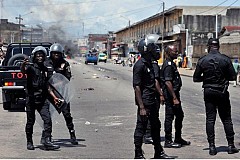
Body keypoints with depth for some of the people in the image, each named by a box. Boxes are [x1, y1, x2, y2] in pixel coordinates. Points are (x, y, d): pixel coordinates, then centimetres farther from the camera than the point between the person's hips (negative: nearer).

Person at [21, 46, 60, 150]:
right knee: (30, 121, 4)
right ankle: (29, 142, 17)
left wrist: (54, 97, 17)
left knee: (47, 119, -10)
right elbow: (23, 71, -26)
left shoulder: (45, 70, 16)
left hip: (42, 99, 4)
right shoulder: (31, 67, -2)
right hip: (31, 98, -4)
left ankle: (47, 142, -11)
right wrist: (23, 65, -49)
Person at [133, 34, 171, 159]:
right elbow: (137, 87, -20)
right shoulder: (140, 65, -17)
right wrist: (141, 107, -23)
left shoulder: (149, 64, 12)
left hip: (152, 101, 10)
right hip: (144, 102, -10)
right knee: (141, 128, -1)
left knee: (156, 126, 17)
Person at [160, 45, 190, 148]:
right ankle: (168, 141, 2)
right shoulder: (168, 65, -17)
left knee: (180, 115, 16)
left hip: (174, 94, 11)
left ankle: (178, 139, 26)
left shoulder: (171, 64, 16)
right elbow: (168, 82, -24)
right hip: (170, 95, -11)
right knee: (169, 117, -4)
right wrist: (174, 98, -25)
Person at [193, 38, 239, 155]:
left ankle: (212, 147, 2)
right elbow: (233, 77, -5)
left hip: (208, 92, 1)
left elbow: (196, 78, -1)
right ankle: (231, 146, 10)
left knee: (210, 119, 5)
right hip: (222, 92, -1)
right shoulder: (225, 59, -7)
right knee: (226, 119, 8)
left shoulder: (202, 60, -4)